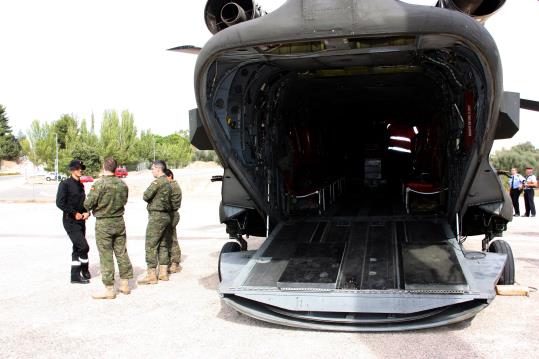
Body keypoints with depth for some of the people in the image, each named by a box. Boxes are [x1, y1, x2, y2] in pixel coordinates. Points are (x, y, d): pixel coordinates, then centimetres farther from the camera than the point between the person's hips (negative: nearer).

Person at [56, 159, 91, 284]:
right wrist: (74, 213, -15)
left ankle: (75, 276, 19)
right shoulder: (65, 184, -9)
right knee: (83, 247, -13)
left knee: (77, 248, 11)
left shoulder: (80, 185, 14)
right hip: (70, 221, -8)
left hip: (80, 221, 8)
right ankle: (84, 271, 5)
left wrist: (87, 212, 1)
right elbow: (60, 203, -16)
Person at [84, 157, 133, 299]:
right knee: (122, 253, 13)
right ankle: (125, 284, 22)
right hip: (119, 222, 5)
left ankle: (109, 289, 7)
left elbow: (87, 204, -14)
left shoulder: (99, 184, -16)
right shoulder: (123, 184, 0)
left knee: (106, 256, 2)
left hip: (104, 223, -5)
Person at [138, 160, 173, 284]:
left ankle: (151, 275, -5)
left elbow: (146, 196, -15)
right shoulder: (168, 183, 15)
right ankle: (163, 273, 16)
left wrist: (150, 200, 6)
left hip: (157, 216, -9)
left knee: (151, 245, -5)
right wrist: (154, 200, 9)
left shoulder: (157, 182, -14)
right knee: (162, 245, 13)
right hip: (166, 216, 9)